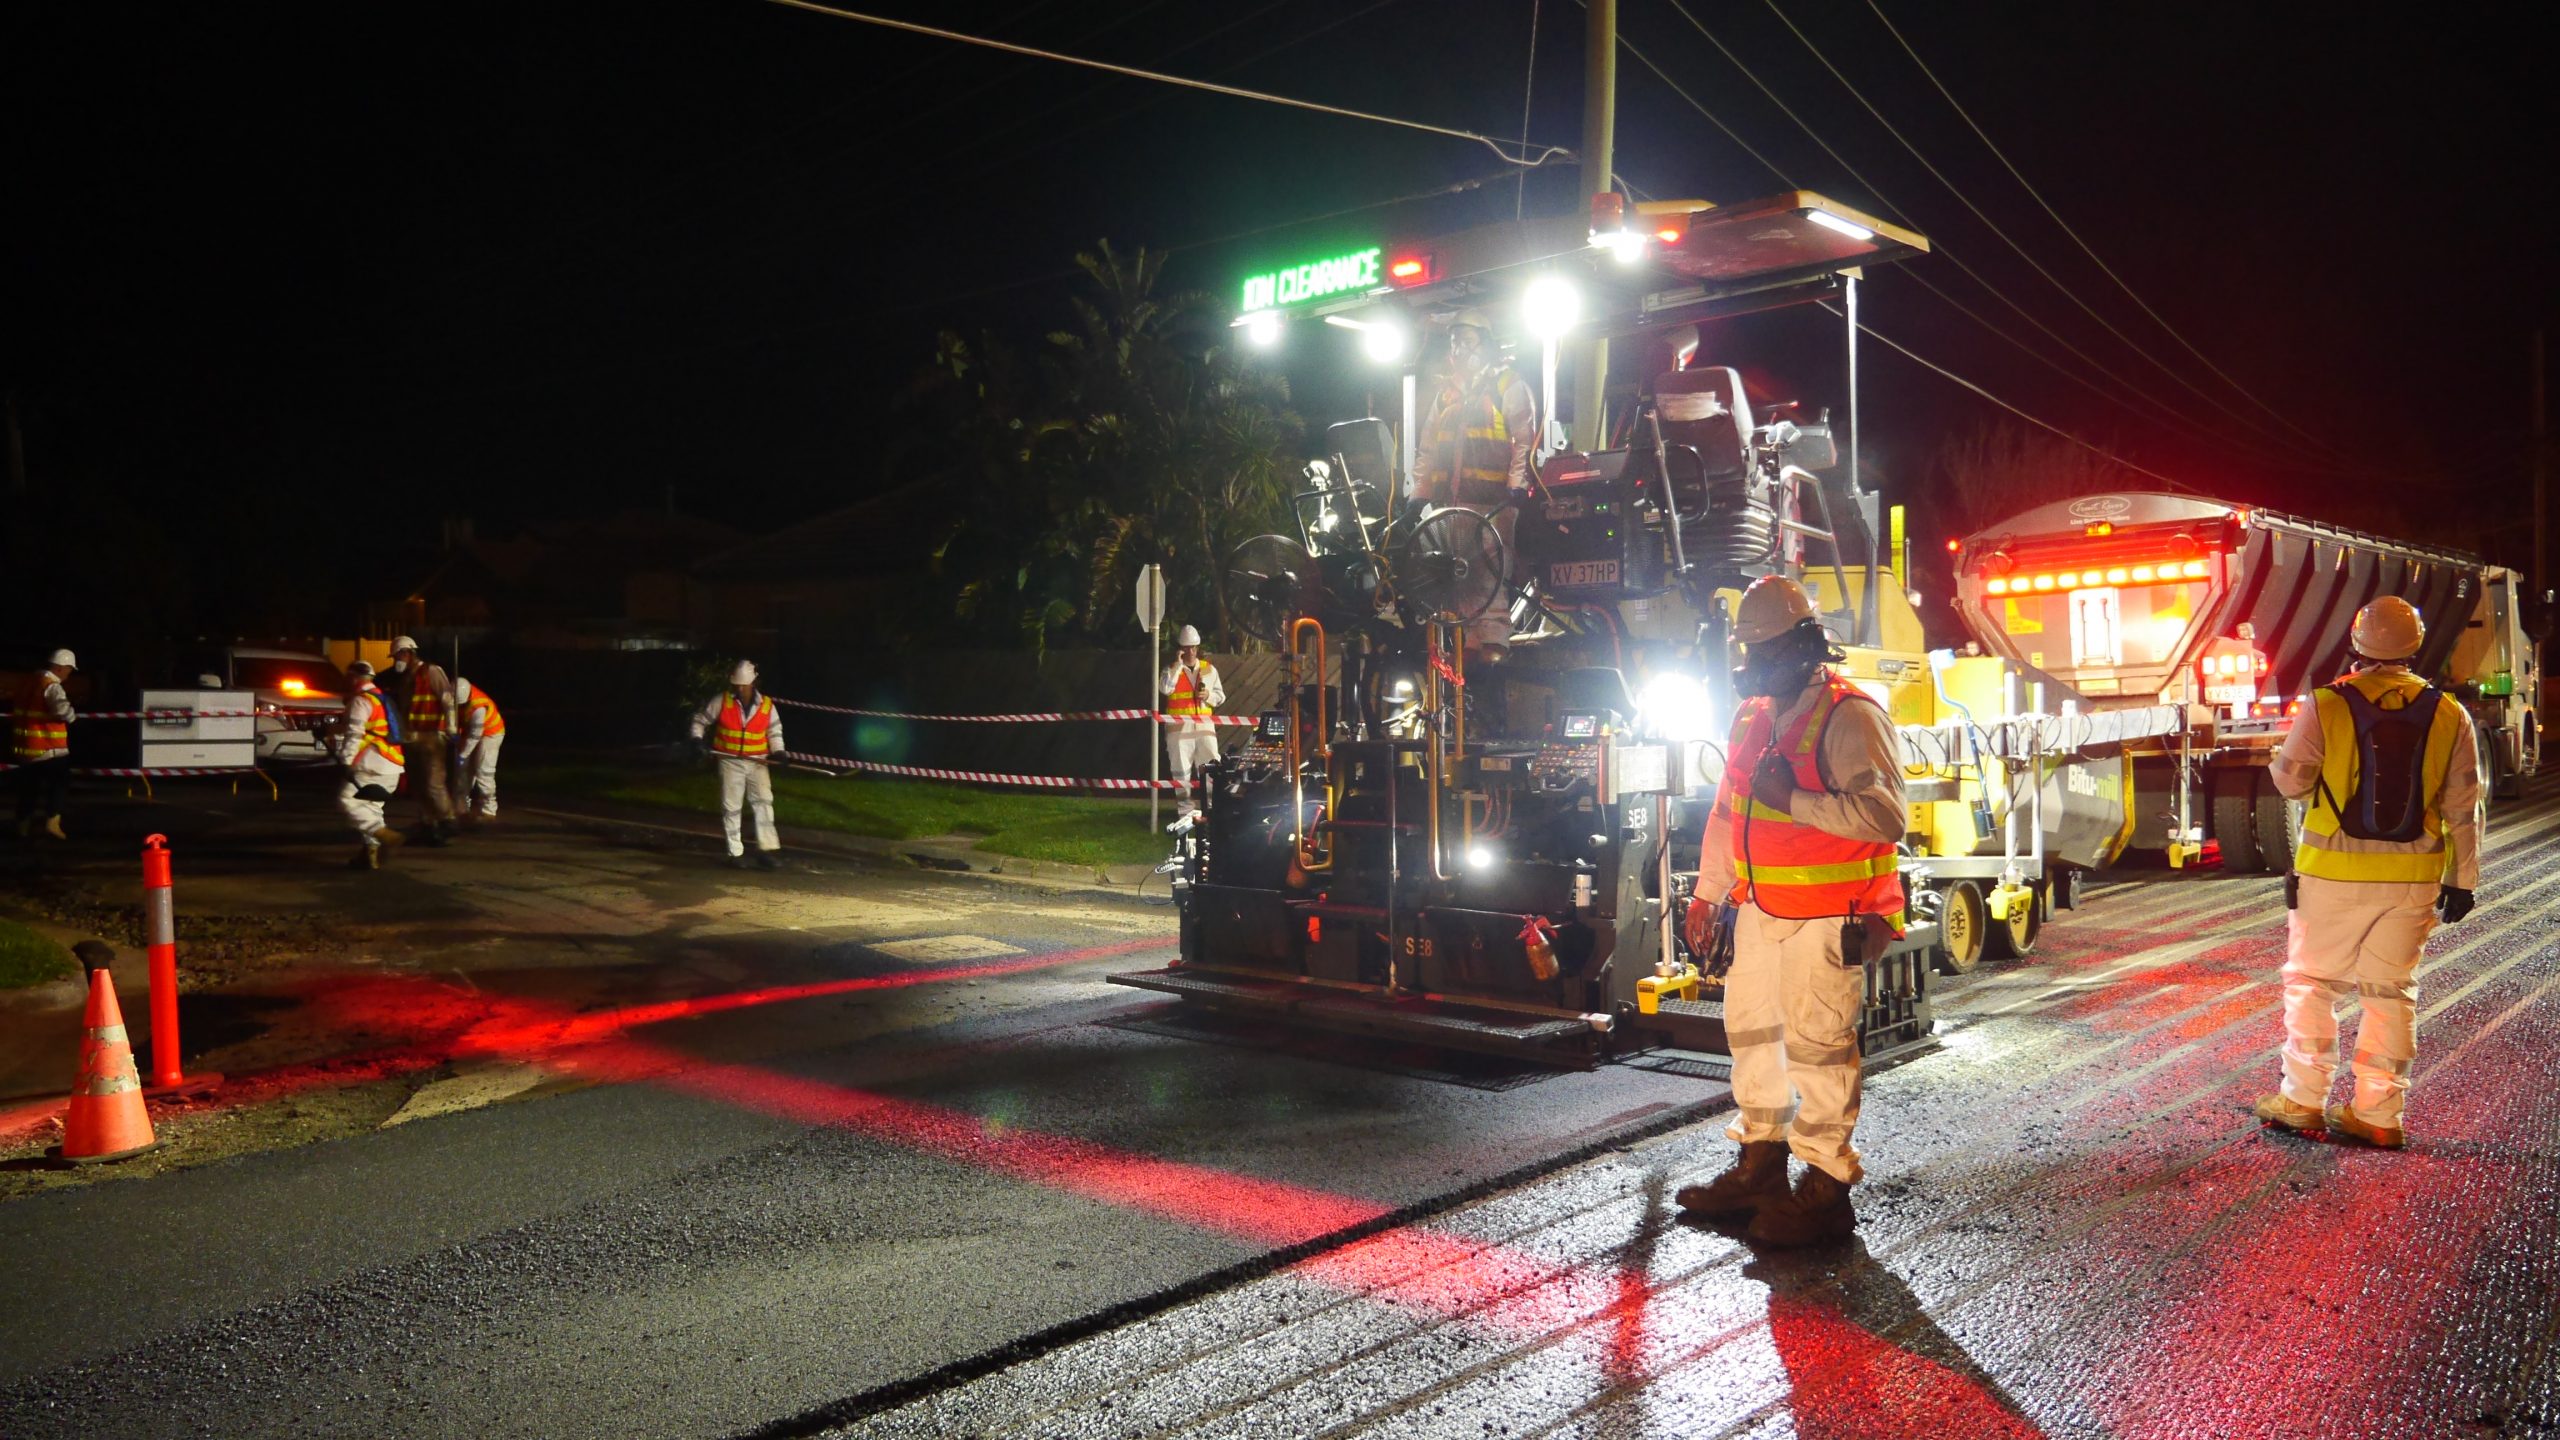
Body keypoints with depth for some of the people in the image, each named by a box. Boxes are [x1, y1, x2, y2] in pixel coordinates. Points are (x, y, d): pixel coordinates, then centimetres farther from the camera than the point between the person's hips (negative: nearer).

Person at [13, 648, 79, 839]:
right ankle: (52, 820, -14)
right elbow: (62, 709, -31)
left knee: (29, 784, 16)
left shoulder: (32, 682, 13)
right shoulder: (52, 686, -16)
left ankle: (24, 823, 23)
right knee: (60, 781, -2)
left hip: (25, 744, 9)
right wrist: (73, 716, -12)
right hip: (48, 747, -9)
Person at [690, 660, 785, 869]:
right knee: (731, 807, 2)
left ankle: (767, 849, -8)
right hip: (730, 762, -1)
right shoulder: (721, 701, -2)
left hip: (757, 763, 1)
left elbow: (774, 731, 12)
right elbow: (700, 719, 8)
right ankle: (735, 853, 10)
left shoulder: (767, 705, 1)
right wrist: (697, 738, -9)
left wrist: (778, 751, -4)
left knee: (764, 801, -10)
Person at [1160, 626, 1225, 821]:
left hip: (1204, 725, 2)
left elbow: (1221, 696, 14)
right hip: (1179, 726, -2)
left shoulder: (1209, 669, 11)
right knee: (1181, 770, 1)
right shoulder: (1171, 670, 4)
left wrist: (1208, 696, -7)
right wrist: (1178, 664, -16)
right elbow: (1164, 688, -17)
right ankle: (1186, 810, 7)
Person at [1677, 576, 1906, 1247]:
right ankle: (1759, 1164, 29)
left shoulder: (1849, 718, -14)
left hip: (1827, 917, -9)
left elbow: (1883, 814, -24)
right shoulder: (1753, 718, 12)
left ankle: (1825, 1191, 4)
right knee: (1751, 1028, 15)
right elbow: (1727, 810, 20)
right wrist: (1707, 894, 20)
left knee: (1817, 1042, -5)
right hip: (1761, 912, 9)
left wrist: (1793, 801, -26)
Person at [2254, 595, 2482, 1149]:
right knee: (2390, 991, 11)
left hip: (2334, 874, -3)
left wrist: (2283, 754, 18)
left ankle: (2304, 1100, 12)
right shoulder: (2448, 715, 0)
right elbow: (2464, 808, 3)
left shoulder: (2325, 706, -10)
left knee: (2312, 982, 9)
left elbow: (2290, 780, -3)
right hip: (2414, 879, 3)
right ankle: (2379, 1114, 15)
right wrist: (2461, 880, 10)